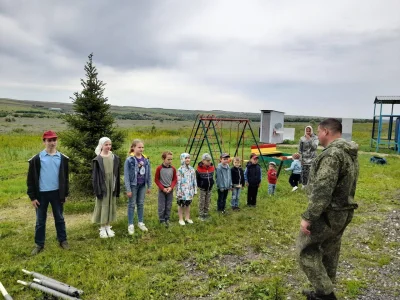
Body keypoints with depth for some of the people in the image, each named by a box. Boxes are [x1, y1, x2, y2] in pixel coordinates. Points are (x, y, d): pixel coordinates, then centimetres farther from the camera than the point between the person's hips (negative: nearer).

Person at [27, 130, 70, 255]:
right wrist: (32, 196, -5)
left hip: (57, 193, 1)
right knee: (40, 220, 11)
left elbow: (65, 177, 8)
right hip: (42, 194, -1)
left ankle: (62, 240, 27)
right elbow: (30, 179, -2)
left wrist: (65, 194, 6)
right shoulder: (36, 159, -5)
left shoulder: (62, 158, 2)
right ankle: (39, 244, 24)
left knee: (59, 218, 13)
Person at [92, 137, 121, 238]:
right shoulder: (97, 159, -8)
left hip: (111, 186, 4)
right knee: (102, 205, 4)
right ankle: (102, 228, 16)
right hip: (102, 186, -4)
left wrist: (117, 187, 5)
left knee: (110, 205, 11)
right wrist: (97, 189, -12)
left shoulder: (115, 158, 4)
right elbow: (95, 176, -7)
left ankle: (108, 227, 23)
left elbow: (117, 173, 7)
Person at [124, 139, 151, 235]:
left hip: (142, 185, 4)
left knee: (141, 204, 14)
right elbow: (126, 175, -12)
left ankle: (140, 222, 28)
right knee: (132, 205, 6)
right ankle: (130, 225, 17)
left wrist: (149, 186, 7)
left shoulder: (146, 159, -1)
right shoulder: (129, 160, -14)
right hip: (133, 185, -4)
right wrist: (128, 189, -14)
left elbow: (149, 174, 6)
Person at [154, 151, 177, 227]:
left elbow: (175, 179, 5)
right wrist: (163, 188, -11)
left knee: (169, 206, 10)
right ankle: (162, 220, 17)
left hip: (170, 190, 3)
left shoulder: (173, 169, -3)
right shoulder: (159, 168, -12)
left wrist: (171, 187, -10)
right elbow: (156, 180, -6)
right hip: (162, 190, -3)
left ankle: (167, 219, 25)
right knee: (161, 206, 3)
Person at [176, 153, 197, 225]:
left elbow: (194, 180, 10)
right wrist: (178, 192, -13)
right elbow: (178, 182, -11)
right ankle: (181, 219, 18)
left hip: (190, 191, 5)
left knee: (188, 204, 15)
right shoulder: (180, 170, -11)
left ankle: (187, 218, 28)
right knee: (181, 205, 6)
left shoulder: (192, 169, 5)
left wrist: (195, 190, 10)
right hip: (183, 191, -4)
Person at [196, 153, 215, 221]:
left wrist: (211, 184, 7)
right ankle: (201, 215, 13)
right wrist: (199, 186, -7)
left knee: (208, 201, 13)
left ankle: (206, 214, 26)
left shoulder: (212, 167, -2)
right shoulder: (199, 169, -17)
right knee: (202, 202, 2)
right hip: (203, 188, -5)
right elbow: (197, 179, -9)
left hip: (209, 188, 5)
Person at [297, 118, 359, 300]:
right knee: (329, 252, 19)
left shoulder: (332, 154, -22)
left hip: (328, 214, -10)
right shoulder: (351, 154, 10)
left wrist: (308, 217, -24)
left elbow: (322, 190, -28)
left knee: (306, 250, 3)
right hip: (344, 212, 10)